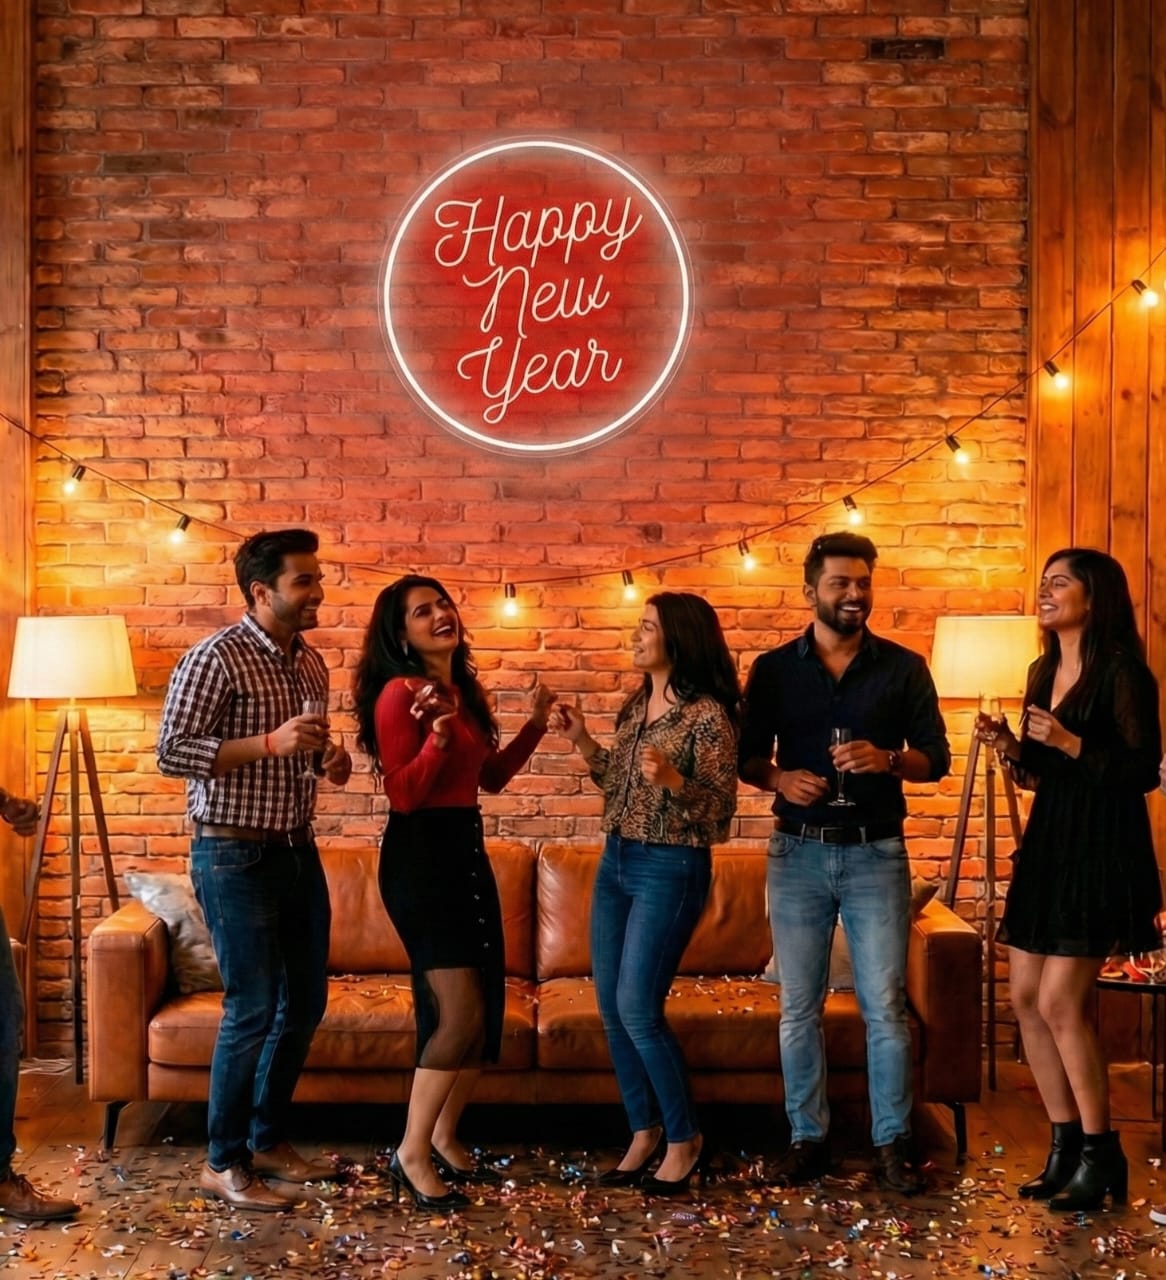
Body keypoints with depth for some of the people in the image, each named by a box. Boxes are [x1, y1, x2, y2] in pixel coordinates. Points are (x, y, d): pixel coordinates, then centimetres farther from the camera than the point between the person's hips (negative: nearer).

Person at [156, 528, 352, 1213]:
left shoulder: (311, 662, 10)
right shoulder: (218, 657, -13)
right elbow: (172, 752, -18)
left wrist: (331, 759, 1)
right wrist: (270, 743, -25)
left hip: (298, 850, 8)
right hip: (236, 856, -8)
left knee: (305, 1001, 13)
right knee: (254, 1009, -3)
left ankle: (269, 1140, 29)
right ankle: (223, 1162, 13)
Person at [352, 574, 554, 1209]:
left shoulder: (464, 688, 12)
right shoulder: (400, 692, -12)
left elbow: (491, 776, 20)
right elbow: (402, 794, -17)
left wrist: (536, 724, 12)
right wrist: (436, 738, -30)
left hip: (467, 850, 9)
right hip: (420, 856, -9)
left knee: (487, 1009, 11)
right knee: (460, 1013, -11)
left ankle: (444, 1138, 26)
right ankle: (412, 1153, 5)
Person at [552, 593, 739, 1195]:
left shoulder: (707, 715, -14)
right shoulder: (636, 704, 9)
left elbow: (720, 813, -15)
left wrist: (673, 780, -30)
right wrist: (583, 742, 11)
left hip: (670, 871, -8)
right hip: (615, 862, 8)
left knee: (638, 1011, -7)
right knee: (612, 1009, 9)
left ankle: (684, 1138, 13)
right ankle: (643, 1133, 23)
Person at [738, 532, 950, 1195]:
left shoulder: (904, 667, 3)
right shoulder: (774, 669, 5)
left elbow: (936, 758, 3)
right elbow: (747, 756, 9)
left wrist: (887, 759, -17)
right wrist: (778, 777, -13)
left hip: (877, 854, -1)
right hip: (798, 853, 1)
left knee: (886, 1007, 1)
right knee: (799, 1007, 7)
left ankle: (894, 1141, 13)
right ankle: (809, 1136, 19)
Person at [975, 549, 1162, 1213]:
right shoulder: (1043, 672, 13)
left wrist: (1072, 743, -23)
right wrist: (1010, 747, -1)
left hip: (1100, 850, -8)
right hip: (1047, 842, 8)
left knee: (1060, 1002, -9)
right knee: (1026, 997, 7)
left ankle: (1101, 1156, 7)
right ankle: (1066, 1145, 19)